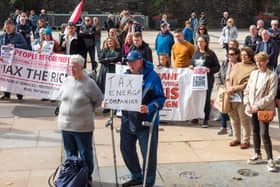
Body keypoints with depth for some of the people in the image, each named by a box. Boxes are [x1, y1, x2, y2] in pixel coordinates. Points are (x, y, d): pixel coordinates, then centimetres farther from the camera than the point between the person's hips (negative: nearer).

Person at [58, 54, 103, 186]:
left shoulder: (89, 83, -12)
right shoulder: (67, 81, 5)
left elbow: (99, 100, -4)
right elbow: (60, 97, 20)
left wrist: (87, 110, 0)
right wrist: (68, 108, 10)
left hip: (83, 126, -5)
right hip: (65, 125, 5)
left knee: (85, 154, 7)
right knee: (70, 153, 18)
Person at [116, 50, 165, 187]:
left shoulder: (152, 76, -11)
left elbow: (160, 98, -14)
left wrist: (149, 108, -30)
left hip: (146, 121, -6)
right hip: (128, 120, 6)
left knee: (148, 153, 4)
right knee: (126, 149, 16)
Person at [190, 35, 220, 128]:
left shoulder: (210, 54, -1)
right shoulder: (195, 53, 14)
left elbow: (217, 67, -2)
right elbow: (191, 64, 25)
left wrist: (210, 70, -19)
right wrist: (191, 67, 3)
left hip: (207, 79, -4)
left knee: (206, 99, -1)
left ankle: (206, 120, 6)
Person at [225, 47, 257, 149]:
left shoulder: (253, 68, -3)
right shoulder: (236, 66, 17)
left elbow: (248, 84, -12)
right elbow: (228, 78, 13)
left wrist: (234, 88, -14)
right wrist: (229, 88, -6)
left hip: (243, 97, -5)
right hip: (232, 96, 6)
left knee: (244, 119, -1)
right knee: (233, 118, 11)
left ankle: (245, 141, 11)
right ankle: (236, 138, 24)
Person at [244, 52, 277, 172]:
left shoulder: (272, 76, -8)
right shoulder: (253, 73, 9)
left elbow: (271, 95, -13)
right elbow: (247, 90, 11)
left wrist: (258, 106, -16)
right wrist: (247, 104, -3)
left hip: (264, 109, -5)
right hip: (252, 108, 5)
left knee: (264, 133, -11)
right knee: (255, 132, 15)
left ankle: (270, 160, -3)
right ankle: (257, 155, 30)